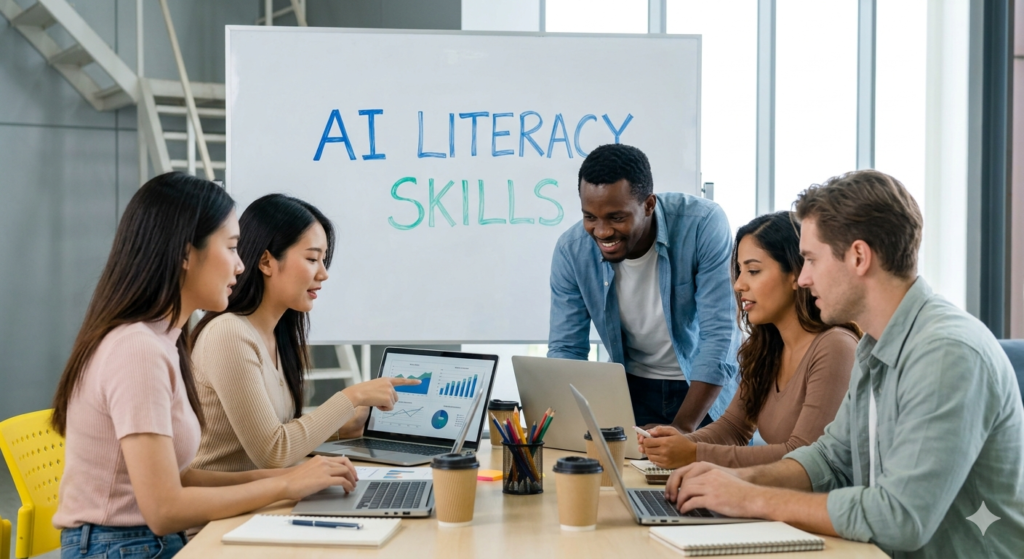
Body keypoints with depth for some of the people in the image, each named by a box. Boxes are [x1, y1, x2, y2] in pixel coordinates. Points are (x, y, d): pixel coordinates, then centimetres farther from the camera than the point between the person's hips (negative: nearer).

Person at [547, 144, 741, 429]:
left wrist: (682, 429, -30)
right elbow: (565, 349, -9)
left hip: (709, 388, -3)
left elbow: (718, 334, -23)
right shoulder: (571, 250, -17)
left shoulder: (703, 225, -23)